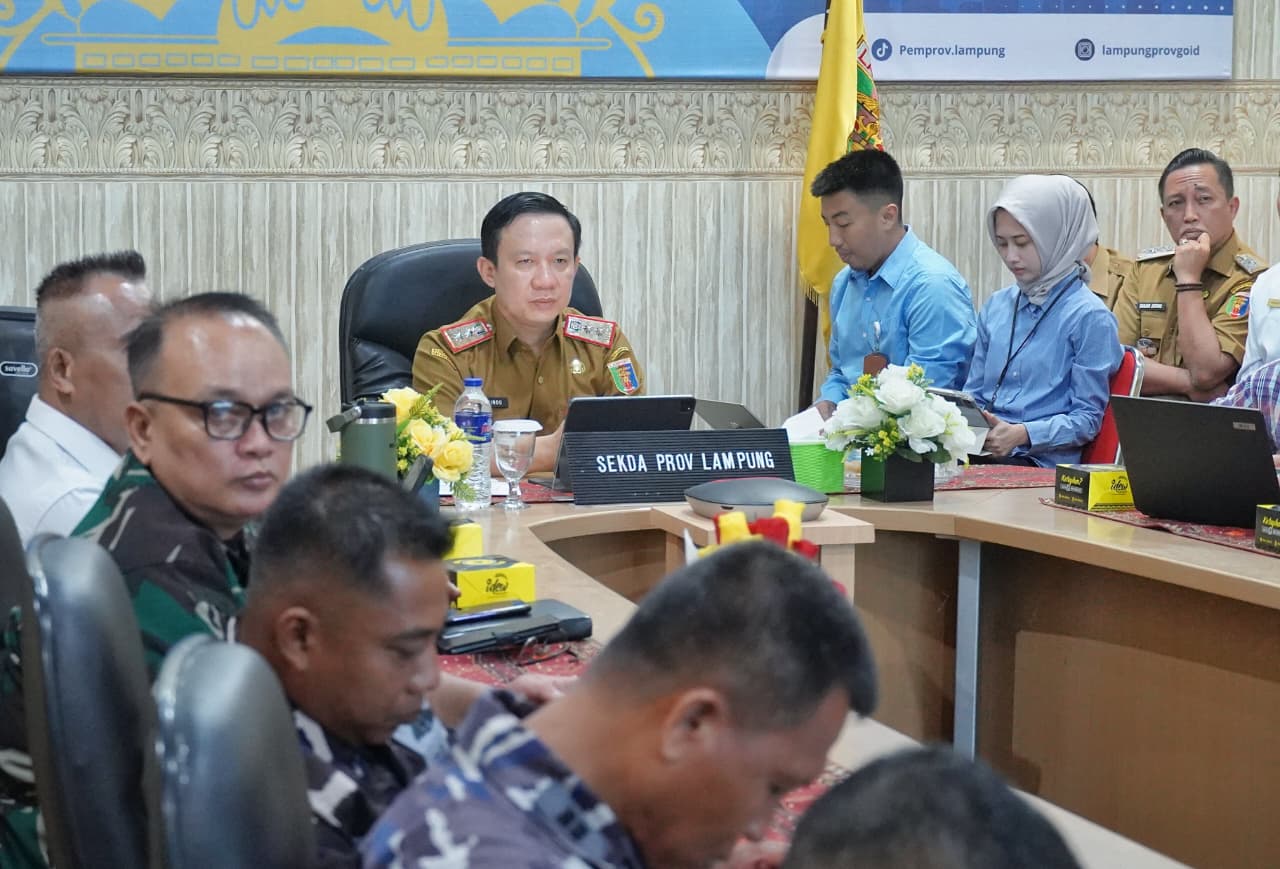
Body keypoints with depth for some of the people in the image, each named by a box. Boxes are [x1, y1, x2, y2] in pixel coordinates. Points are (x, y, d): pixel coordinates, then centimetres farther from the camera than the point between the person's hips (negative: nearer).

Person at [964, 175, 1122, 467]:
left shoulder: (1089, 317, -2)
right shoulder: (996, 306, 17)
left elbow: (1087, 418, -4)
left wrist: (1022, 434, -18)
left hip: (1042, 462, -6)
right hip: (981, 449, 6)